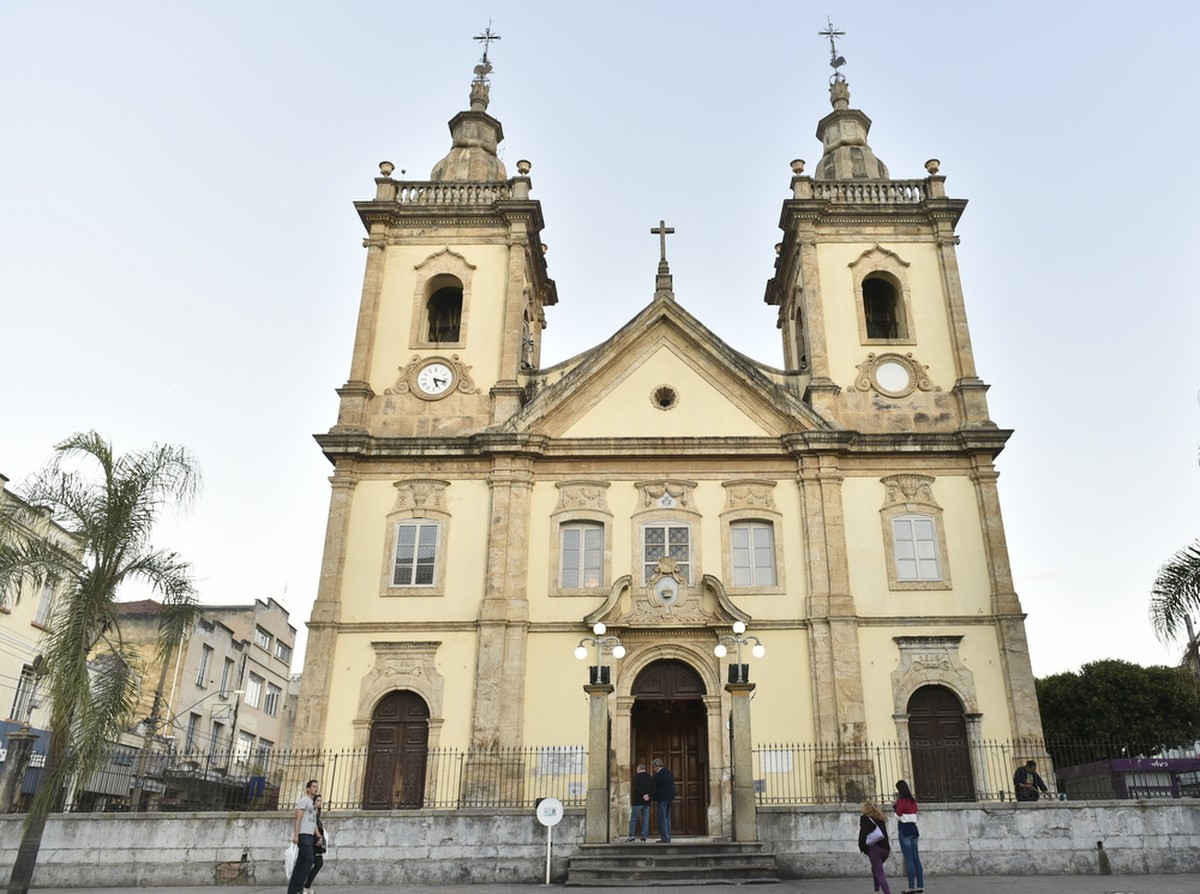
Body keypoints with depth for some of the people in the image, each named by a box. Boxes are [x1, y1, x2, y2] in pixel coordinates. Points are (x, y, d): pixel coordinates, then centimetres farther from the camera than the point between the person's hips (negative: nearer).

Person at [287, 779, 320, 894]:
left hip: (309, 836, 9)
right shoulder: (303, 800, -4)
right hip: (303, 835, -9)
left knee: (300, 863, 4)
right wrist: (295, 835, -23)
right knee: (309, 860, -17)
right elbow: (297, 818, -14)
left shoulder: (312, 804, 25)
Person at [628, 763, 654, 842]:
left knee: (633, 819, 2)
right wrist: (648, 795, -8)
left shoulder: (637, 777, -6)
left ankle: (631, 836, -2)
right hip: (647, 802, 4)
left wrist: (643, 795, -15)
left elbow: (636, 788, -18)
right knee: (645, 819, 8)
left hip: (638, 801, -4)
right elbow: (653, 789, 2)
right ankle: (644, 836, 4)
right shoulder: (650, 777, 9)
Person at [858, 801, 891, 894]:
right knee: (875, 869, 27)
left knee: (879, 873, -3)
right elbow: (885, 833, 16)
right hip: (886, 848, 7)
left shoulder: (864, 818, 1)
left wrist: (863, 848, -1)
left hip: (875, 848, -7)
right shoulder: (880, 818, 19)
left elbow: (863, 833, -9)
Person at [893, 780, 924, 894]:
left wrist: (896, 806, 0)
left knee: (909, 859, -7)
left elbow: (898, 816, -13)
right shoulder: (913, 801, 12)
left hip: (904, 830, -7)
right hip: (913, 828, 7)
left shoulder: (901, 801, -10)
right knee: (916, 858, 8)